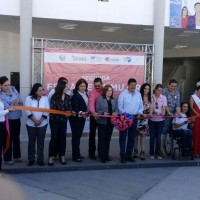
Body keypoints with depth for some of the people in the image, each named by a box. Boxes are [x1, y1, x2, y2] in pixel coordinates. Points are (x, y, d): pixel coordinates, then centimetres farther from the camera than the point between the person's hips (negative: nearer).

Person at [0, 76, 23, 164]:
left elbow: (19, 97, 7)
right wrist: (13, 105, -43)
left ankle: (17, 156, 31)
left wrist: (20, 102, -14)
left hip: (17, 118, 6)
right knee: (8, 139, 3)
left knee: (16, 138, 17)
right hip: (8, 120, -6)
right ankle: (7, 159, 15)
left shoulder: (13, 88, -1)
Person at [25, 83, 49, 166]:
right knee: (31, 141, 7)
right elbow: (28, 111, -10)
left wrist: (40, 120, -15)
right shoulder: (29, 98, -4)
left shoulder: (45, 98, 0)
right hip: (31, 124, -1)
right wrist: (35, 120, -17)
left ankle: (40, 159, 15)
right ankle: (31, 159, 18)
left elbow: (47, 111, -6)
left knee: (41, 141, 6)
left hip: (42, 124, 1)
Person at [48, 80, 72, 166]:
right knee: (54, 138, -3)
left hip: (63, 120, 4)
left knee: (63, 137, 7)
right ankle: (50, 157, 7)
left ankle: (62, 156, 18)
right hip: (54, 120, -4)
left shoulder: (67, 97, 4)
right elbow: (52, 109, -13)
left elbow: (69, 108, 4)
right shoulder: (54, 97, -10)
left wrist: (71, 112, -18)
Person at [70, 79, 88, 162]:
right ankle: (76, 156, 3)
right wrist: (81, 113, -38)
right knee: (76, 136, -2)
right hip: (76, 119, -7)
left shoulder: (85, 94, 8)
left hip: (82, 118, 7)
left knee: (78, 136, 13)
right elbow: (75, 108, -23)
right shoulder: (75, 96, -15)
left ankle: (77, 154, 23)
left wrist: (86, 113, 3)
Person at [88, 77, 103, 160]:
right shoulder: (92, 92, -15)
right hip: (94, 115, -4)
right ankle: (91, 152, 12)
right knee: (92, 133, 3)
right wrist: (93, 112, -47)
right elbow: (91, 103, -29)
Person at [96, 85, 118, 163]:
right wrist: (103, 113, -22)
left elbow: (116, 109, 8)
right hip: (102, 122, -4)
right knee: (102, 139, -2)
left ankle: (106, 154, 19)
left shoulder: (114, 100, 13)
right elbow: (97, 110, -7)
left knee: (108, 139, 10)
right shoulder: (100, 99, -2)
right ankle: (102, 156, 5)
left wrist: (115, 113, -13)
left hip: (111, 122, 5)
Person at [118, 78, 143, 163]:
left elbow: (141, 106, 11)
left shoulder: (138, 94, 9)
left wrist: (139, 112, -7)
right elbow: (120, 107, -7)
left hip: (134, 118, 4)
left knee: (131, 137, 9)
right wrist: (125, 113, -20)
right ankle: (123, 156, 6)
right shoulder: (123, 94, -4)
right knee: (123, 137, -1)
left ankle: (129, 155, 19)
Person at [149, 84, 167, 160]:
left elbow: (164, 107, -1)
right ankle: (152, 153, 13)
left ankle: (157, 153, 15)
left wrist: (162, 113, -20)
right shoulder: (151, 97, -2)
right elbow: (151, 106, -8)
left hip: (160, 120, 1)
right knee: (152, 137, 3)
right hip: (152, 119, -1)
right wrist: (151, 113, -27)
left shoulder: (163, 98, 3)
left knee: (158, 137, 5)